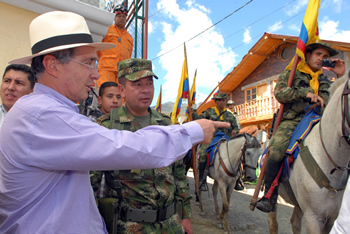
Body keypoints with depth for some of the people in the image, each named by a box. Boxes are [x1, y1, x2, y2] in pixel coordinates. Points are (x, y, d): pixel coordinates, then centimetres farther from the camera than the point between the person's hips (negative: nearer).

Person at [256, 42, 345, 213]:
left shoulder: (325, 81, 26)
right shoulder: (290, 74, 14)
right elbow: (280, 93, -5)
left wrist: (341, 77, 8)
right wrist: (306, 92, -13)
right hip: (292, 121, -4)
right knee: (275, 151, -31)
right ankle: (270, 196, -19)